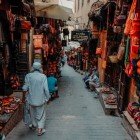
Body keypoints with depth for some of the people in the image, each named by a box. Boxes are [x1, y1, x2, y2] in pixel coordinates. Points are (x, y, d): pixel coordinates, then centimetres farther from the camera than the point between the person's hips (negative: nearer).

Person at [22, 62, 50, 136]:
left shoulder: (28, 76, -11)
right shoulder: (43, 76, -13)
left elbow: (25, 88, -10)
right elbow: (46, 89, -14)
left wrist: (25, 91, 12)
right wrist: (47, 97, -1)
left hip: (31, 99, 2)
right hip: (41, 99, -2)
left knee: (33, 112, 24)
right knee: (41, 114, 13)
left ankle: (34, 125, 43)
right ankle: (40, 129, 11)